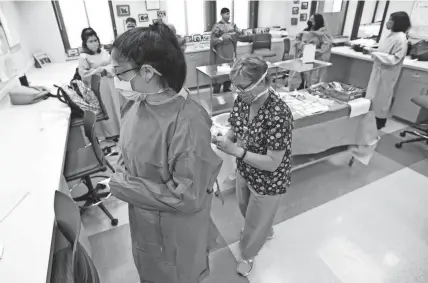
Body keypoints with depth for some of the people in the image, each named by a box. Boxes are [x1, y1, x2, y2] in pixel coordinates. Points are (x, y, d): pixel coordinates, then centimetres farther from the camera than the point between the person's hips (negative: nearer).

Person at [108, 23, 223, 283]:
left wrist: (125, 187, -24)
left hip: (175, 230, -7)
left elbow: (189, 197, -29)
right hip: (144, 222, 7)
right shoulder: (137, 105, -9)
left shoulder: (187, 121, -34)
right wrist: (121, 174, -9)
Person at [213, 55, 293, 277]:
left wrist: (235, 150, -35)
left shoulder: (279, 115, -34)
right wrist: (225, 138, -20)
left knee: (256, 221, 19)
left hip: (268, 181, -7)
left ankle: (248, 254, 51)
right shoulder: (243, 100, -12)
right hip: (244, 171, 7)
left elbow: (272, 163, -30)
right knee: (245, 209, 32)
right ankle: (266, 230, 65)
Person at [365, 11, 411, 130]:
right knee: (374, 95, 15)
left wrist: (376, 54, -26)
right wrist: (374, 51, 3)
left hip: (387, 73, -9)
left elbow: (394, 59, -23)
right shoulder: (392, 35, 8)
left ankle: (379, 123, 18)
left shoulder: (401, 39, -19)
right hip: (379, 70, 9)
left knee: (382, 97, 3)